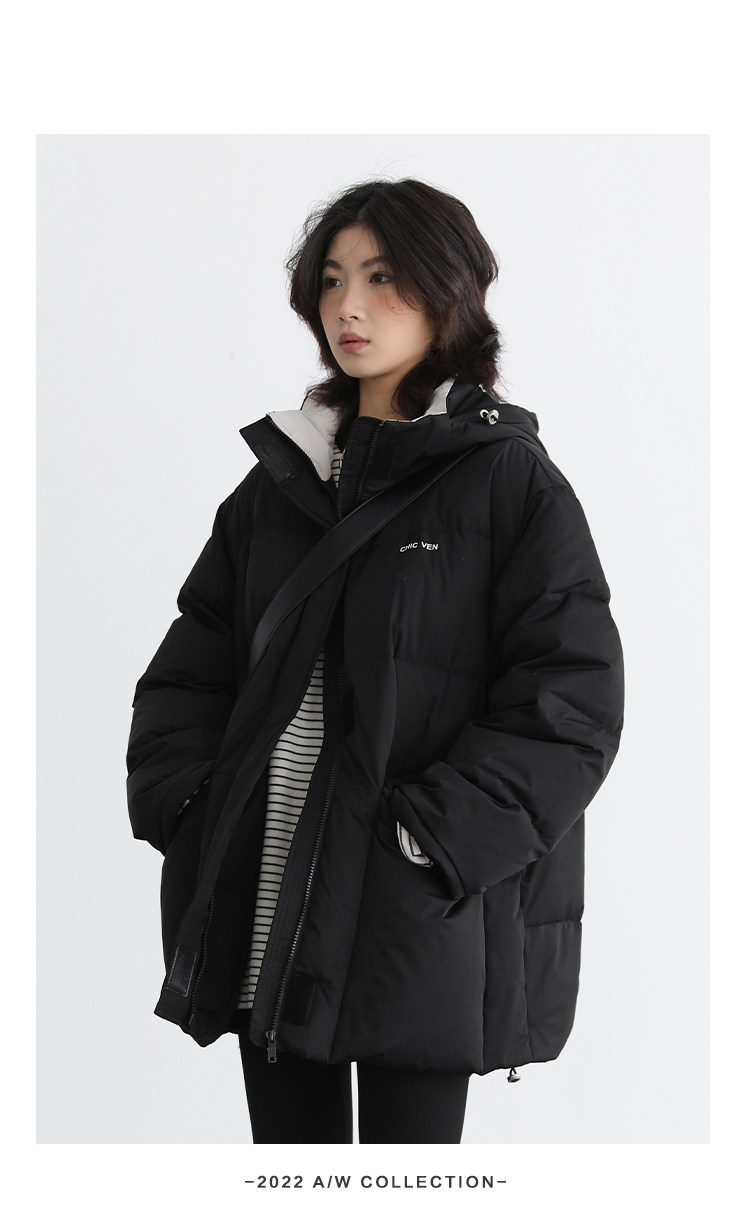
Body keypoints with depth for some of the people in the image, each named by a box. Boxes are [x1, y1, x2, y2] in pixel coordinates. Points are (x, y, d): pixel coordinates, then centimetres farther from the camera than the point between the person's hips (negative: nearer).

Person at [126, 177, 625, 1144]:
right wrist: (185, 804, -1)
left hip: (420, 919, -5)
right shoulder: (279, 479, 14)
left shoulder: (510, 479, -3)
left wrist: (424, 840, -17)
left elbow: (571, 703, -10)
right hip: (265, 914, 5)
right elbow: (188, 671, 16)